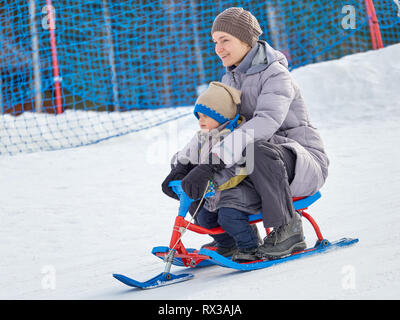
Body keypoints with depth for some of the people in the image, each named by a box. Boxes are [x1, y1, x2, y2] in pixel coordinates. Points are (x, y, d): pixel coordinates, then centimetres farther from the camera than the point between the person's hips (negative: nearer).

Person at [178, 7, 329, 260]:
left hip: (305, 166, -8)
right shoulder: (231, 80, 9)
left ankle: (287, 228, -24)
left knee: (257, 149, -39)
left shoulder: (276, 75, -18)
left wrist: (211, 163, -45)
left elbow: (266, 122, -36)